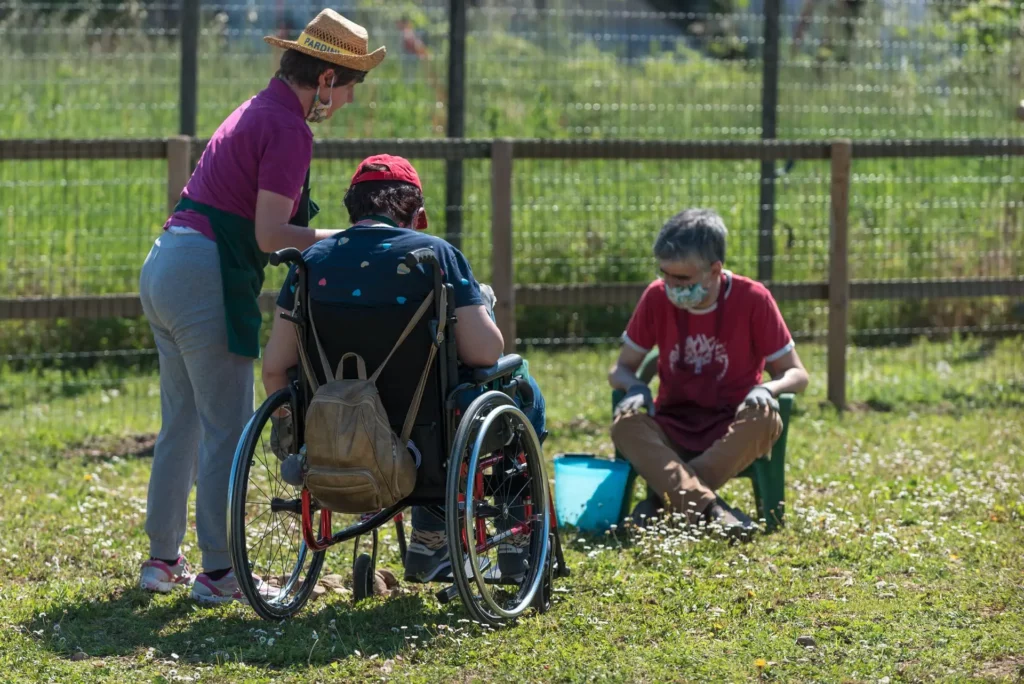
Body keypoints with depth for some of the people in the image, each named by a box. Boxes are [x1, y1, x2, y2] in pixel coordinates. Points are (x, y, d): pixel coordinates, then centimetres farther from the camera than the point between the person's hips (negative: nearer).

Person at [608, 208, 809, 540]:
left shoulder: (752, 299, -8)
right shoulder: (657, 298, -1)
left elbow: (796, 374, -3)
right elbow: (621, 368, 7)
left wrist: (767, 388, -26)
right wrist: (635, 388, -18)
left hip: (731, 431, -2)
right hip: (672, 430, 2)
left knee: (765, 420, -36)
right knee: (625, 424, -32)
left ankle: (665, 502, -36)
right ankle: (709, 509, -51)